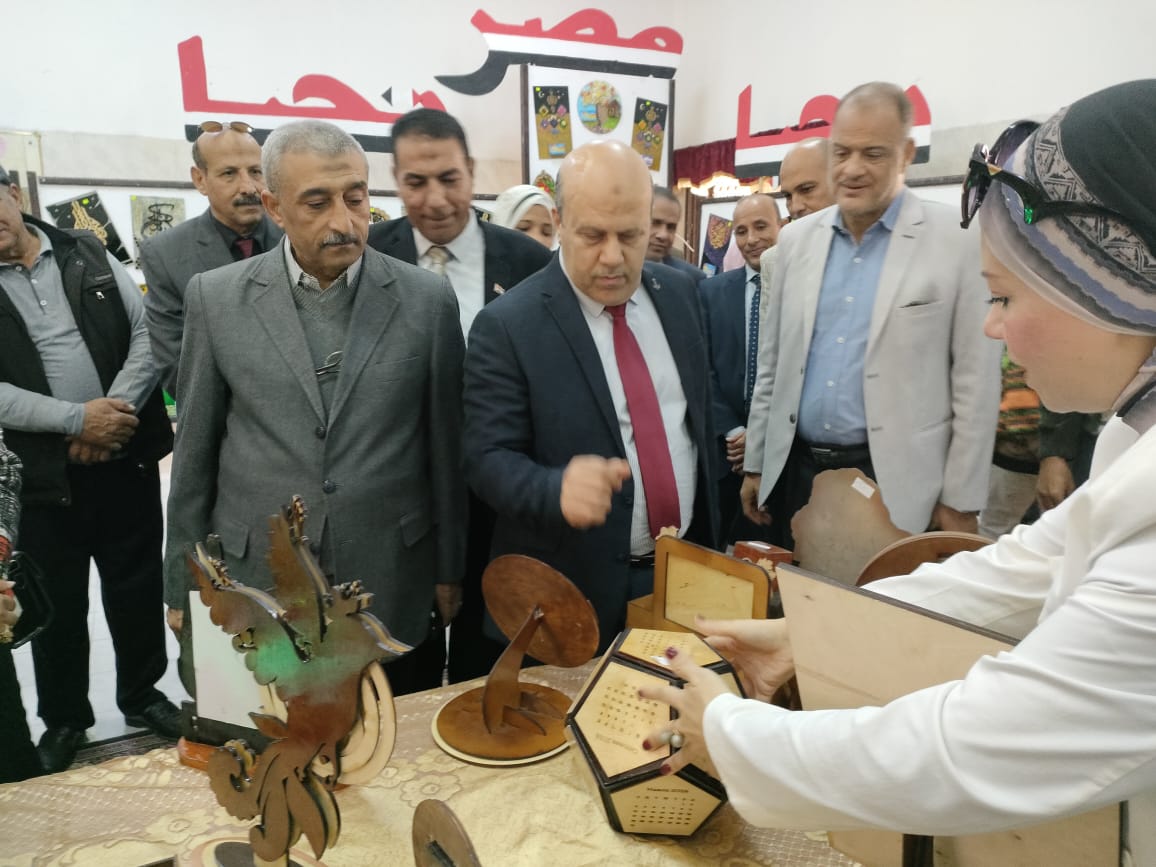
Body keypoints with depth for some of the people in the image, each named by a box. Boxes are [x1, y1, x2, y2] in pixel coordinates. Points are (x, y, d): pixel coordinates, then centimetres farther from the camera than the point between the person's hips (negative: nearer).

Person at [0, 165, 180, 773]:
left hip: (127, 457, 1)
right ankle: (63, 719, 33)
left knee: (137, 586, 13)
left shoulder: (88, 255, 4)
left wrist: (117, 408, -14)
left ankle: (141, 695, 34)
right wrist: (77, 419, -18)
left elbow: (149, 332, -2)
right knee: (57, 603, 12)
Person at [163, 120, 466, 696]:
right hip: (255, 588, 1)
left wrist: (448, 569, 5)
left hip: (393, 592, 0)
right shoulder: (216, 298, -2)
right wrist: (184, 587, 6)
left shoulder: (427, 298, -4)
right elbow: (195, 452, 4)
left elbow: (445, 446, 1)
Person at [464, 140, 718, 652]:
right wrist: (559, 488, -37)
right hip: (576, 592, -5)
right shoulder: (506, 326, -16)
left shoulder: (679, 293, 2)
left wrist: (709, 534, 13)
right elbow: (489, 458, -16)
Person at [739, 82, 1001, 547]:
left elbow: (976, 383, -6)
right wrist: (756, 463, 10)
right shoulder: (796, 239, 6)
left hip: (896, 480, -4)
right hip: (795, 471, 4)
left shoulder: (958, 243, -7)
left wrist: (960, 500, -6)